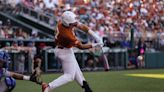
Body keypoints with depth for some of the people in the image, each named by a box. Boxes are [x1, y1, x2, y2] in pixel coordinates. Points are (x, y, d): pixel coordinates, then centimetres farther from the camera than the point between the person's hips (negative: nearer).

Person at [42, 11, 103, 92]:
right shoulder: (67, 35, -37)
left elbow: (82, 26, -11)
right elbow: (81, 46, -24)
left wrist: (96, 37, -15)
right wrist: (95, 45, -17)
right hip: (65, 52, -10)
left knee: (76, 71, 18)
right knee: (69, 76, -3)